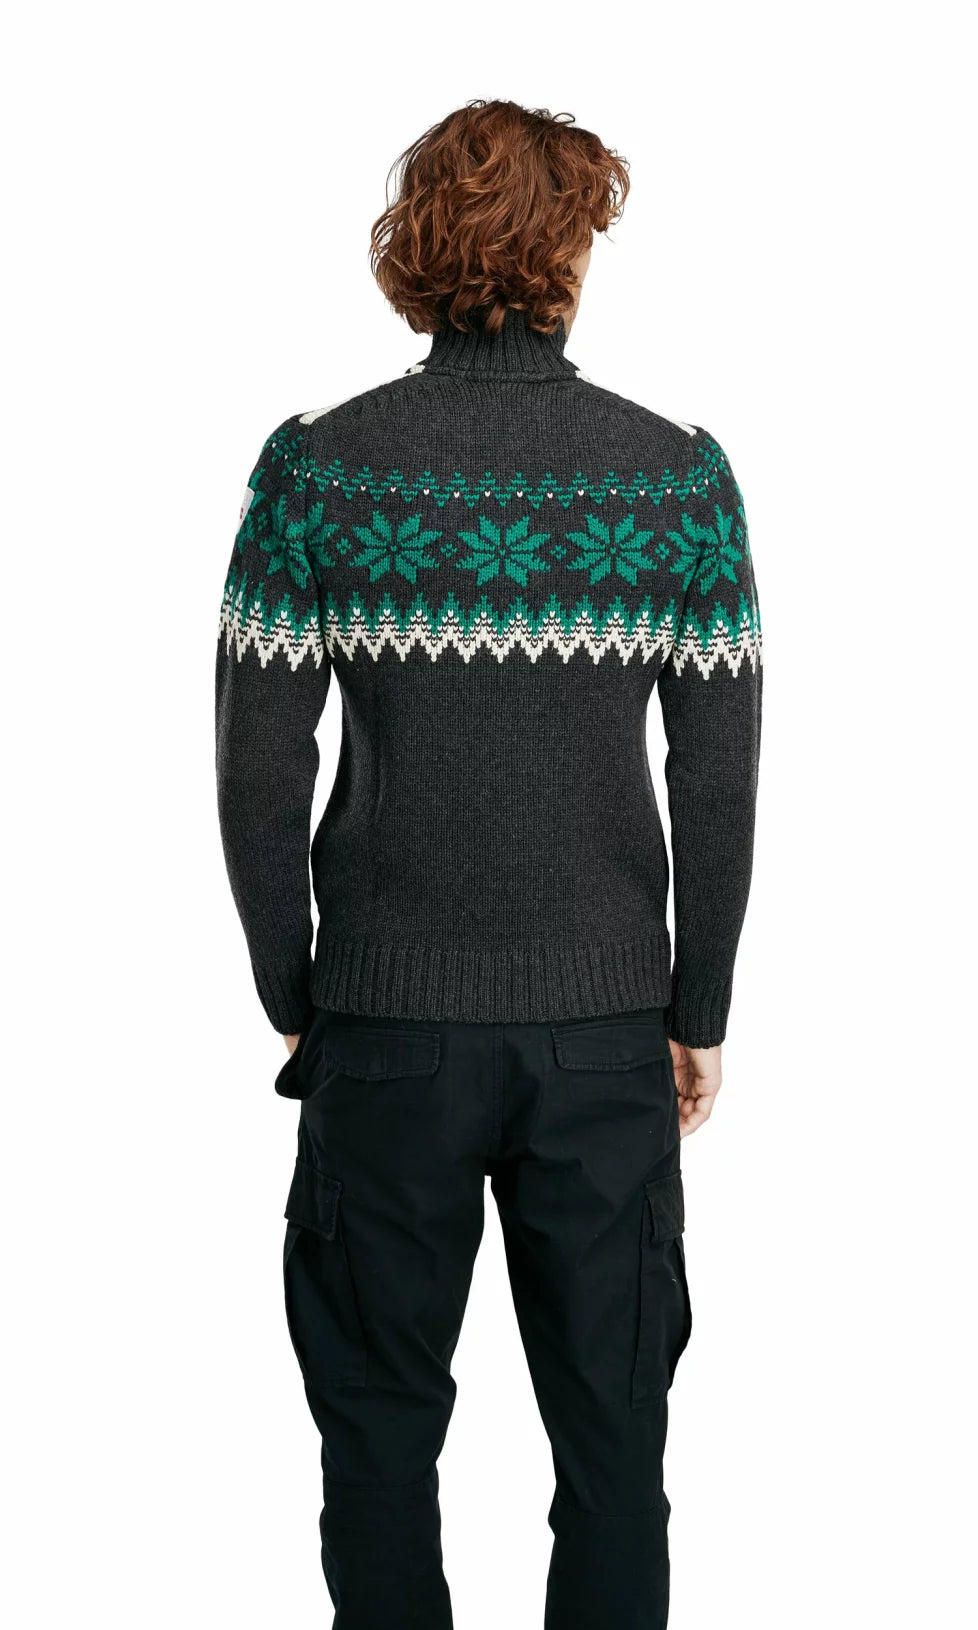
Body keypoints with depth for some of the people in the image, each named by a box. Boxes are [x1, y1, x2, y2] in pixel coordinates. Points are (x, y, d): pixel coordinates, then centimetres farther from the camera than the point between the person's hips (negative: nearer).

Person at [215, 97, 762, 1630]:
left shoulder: (318, 467, -7)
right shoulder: (680, 473, -5)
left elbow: (259, 775, -5)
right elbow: (722, 783, -2)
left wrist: (293, 998, 7)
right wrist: (699, 1013, 8)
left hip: (389, 1023, 0)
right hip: (609, 1019, 1)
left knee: (381, 1422, 15)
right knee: (612, 1429, 13)